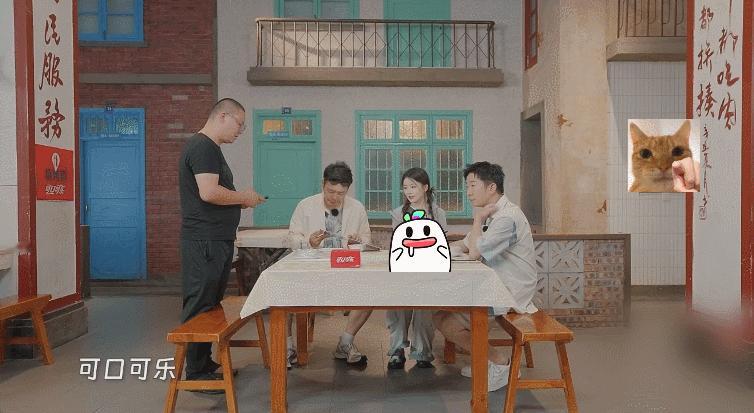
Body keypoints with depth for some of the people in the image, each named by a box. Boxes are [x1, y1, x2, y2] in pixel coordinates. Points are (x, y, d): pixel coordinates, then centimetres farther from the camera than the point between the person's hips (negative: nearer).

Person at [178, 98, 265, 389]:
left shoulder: (209, 147, 20)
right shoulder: (203, 146, -13)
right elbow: (209, 192, -24)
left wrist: (240, 201, 13)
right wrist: (244, 197, -10)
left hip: (216, 240, 10)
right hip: (204, 242, -10)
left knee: (210, 305, 15)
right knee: (200, 308, -2)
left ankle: (205, 363, 25)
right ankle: (196, 373, 6)